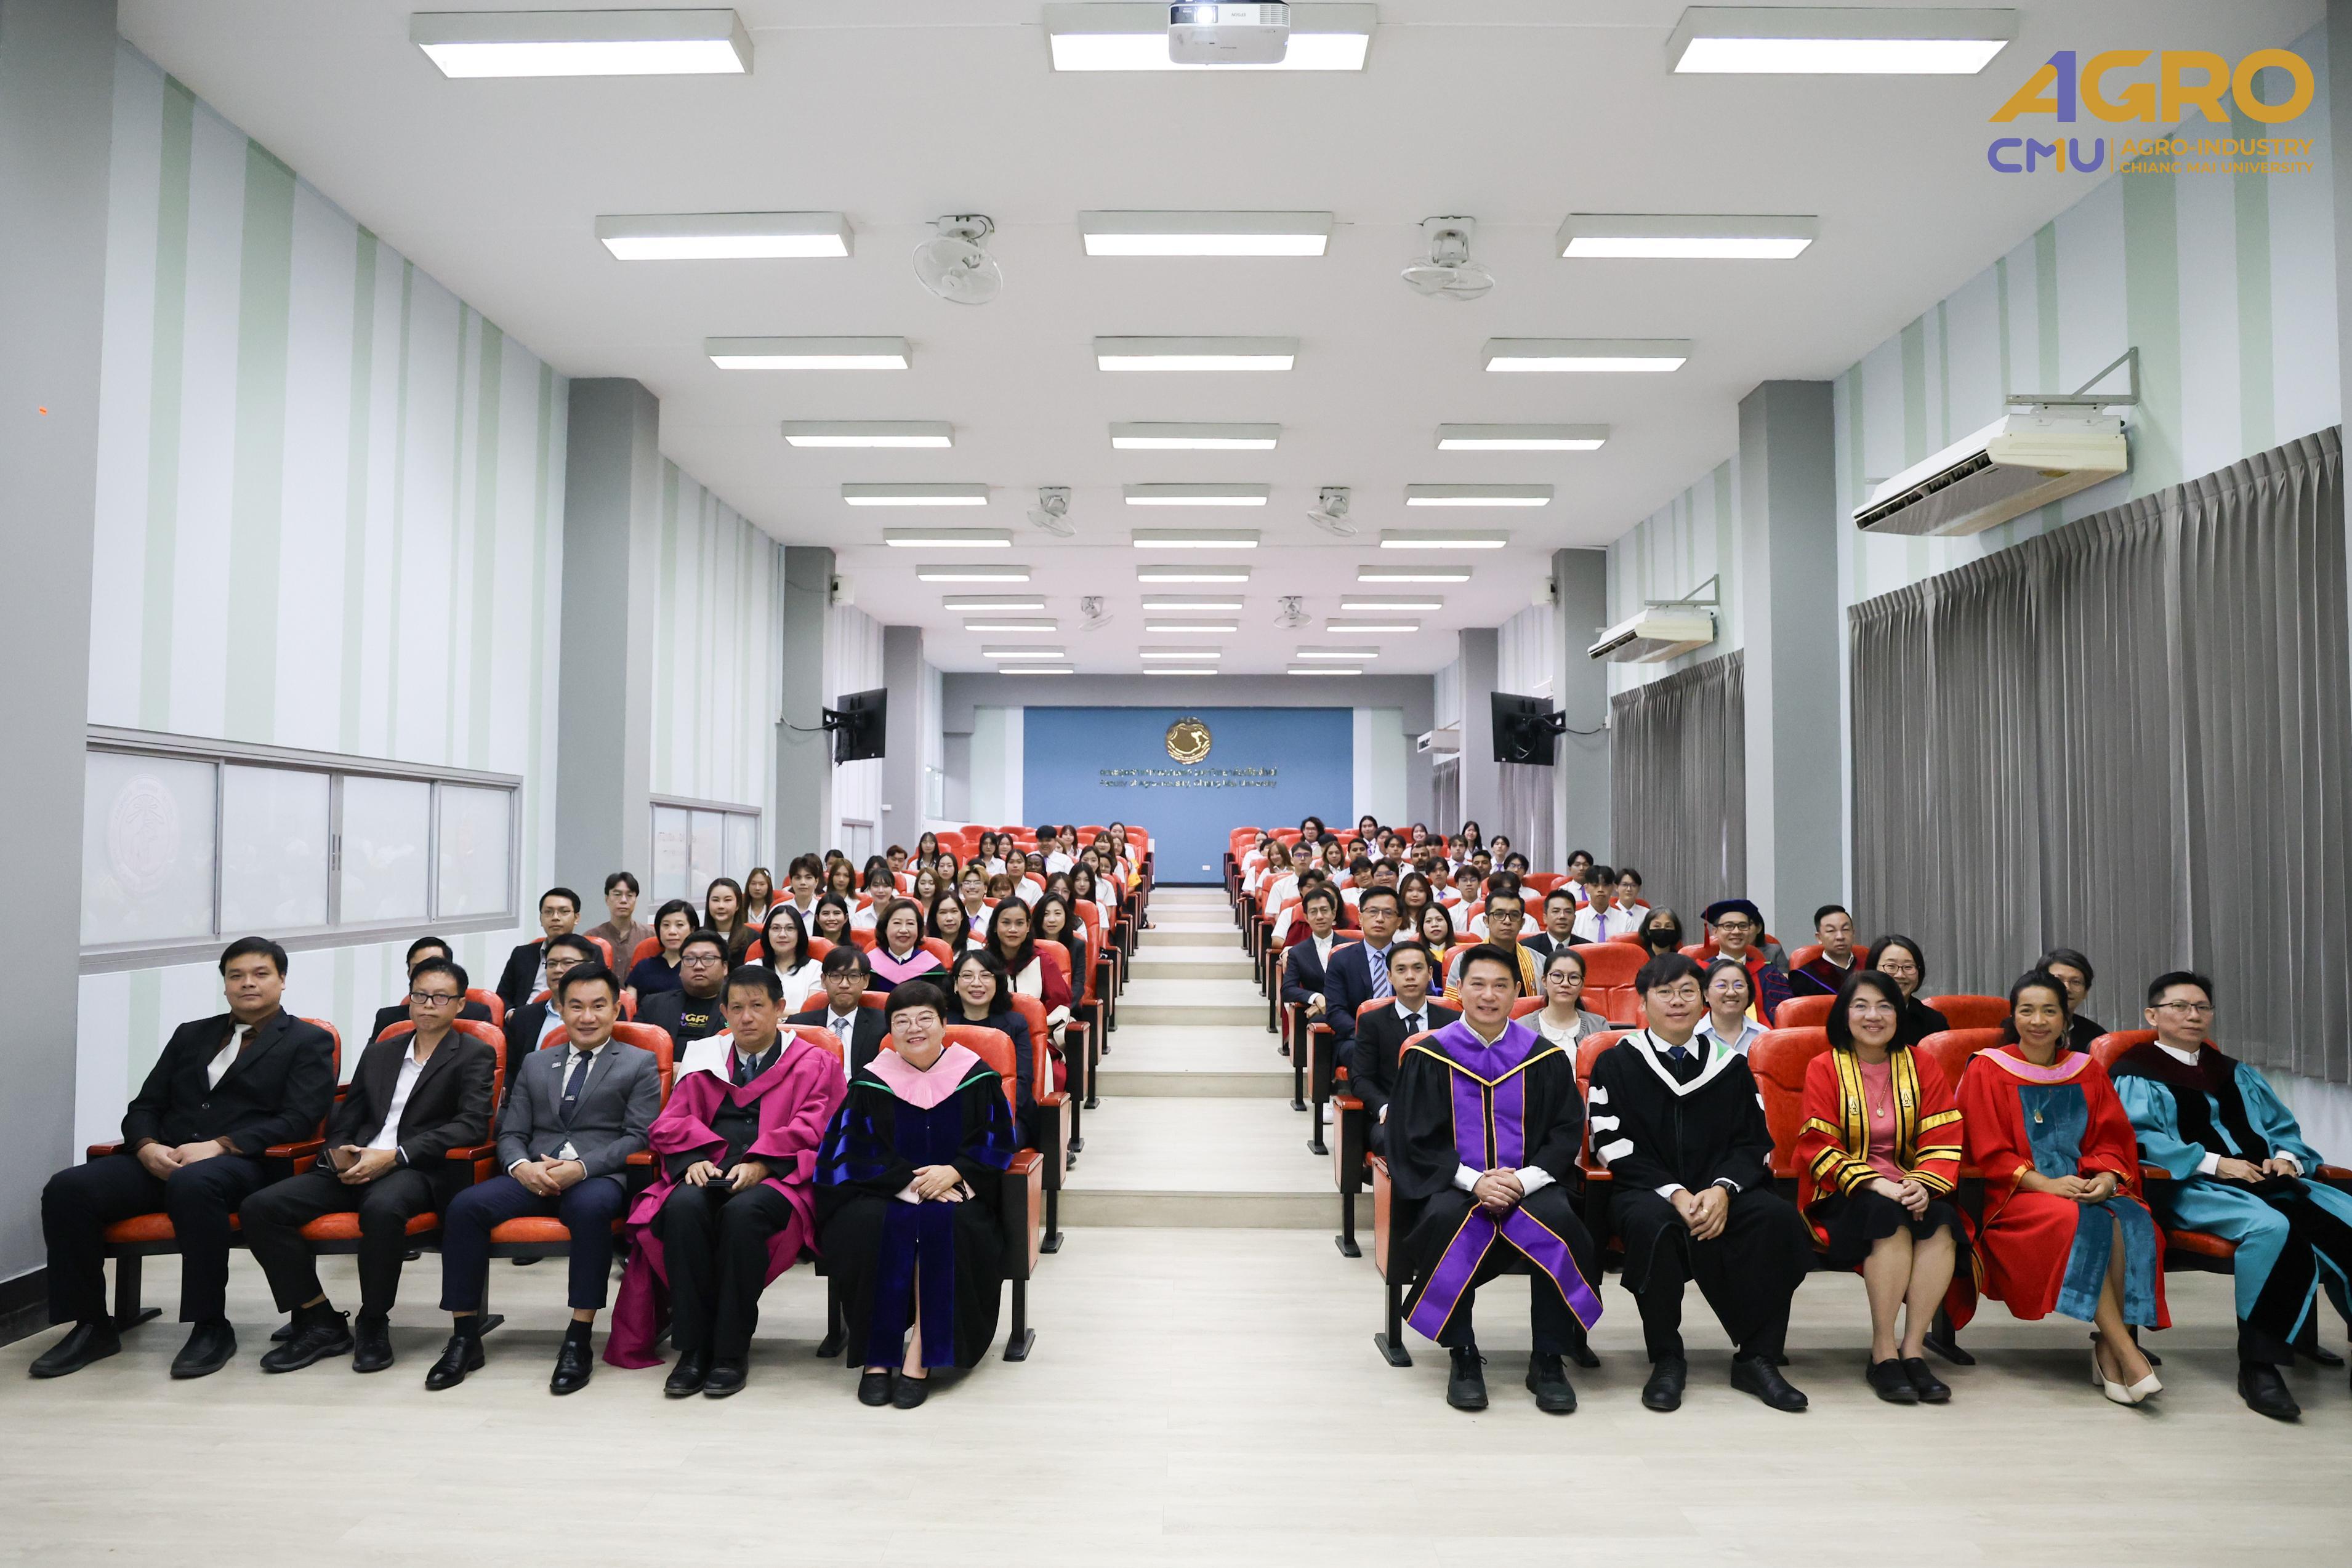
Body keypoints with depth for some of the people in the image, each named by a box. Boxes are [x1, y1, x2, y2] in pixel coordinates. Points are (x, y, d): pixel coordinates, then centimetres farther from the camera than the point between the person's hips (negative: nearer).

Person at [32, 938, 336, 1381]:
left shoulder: (309, 1042, 8)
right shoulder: (191, 1035, 25)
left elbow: (298, 1120, -5)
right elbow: (144, 1106, 20)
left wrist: (220, 1146, -17)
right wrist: (147, 1146, -4)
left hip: (241, 1163, -6)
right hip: (161, 1161, 6)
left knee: (192, 1184, -38)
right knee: (67, 1189, -20)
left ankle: (212, 1327, -25)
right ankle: (91, 1326, -6)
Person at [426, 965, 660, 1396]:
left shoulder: (640, 1064, 11)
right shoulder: (535, 1064, 24)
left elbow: (638, 1136, 0)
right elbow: (511, 1133, 16)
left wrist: (581, 1167, -16)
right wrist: (521, 1166, -8)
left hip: (599, 1177, -4)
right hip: (533, 1176, 4)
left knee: (590, 1208, -38)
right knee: (464, 1206, -23)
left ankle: (578, 1341, -30)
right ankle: (464, 1338, -13)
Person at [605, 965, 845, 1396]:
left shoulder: (815, 1064, 13)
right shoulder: (704, 1059, 22)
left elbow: (812, 1134, 0)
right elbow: (669, 1126, 14)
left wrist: (761, 1163, -16)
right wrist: (693, 1159, -8)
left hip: (776, 1179, -3)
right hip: (708, 1175, 3)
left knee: (743, 1212, -36)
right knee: (682, 1206, -32)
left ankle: (732, 1352, -25)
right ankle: (693, 1348, -26)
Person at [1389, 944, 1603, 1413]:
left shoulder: (1546, 1058, 6)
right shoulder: (1429, 1057, 2)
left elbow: (1568, 1132, 4)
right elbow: (1414, 1140, -1)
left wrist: (1524, 1180, -14)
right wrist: (1472, 1181, -16)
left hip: (1529, 1184, 1)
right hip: (1455, 1184, -1)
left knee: (1558, 1219, -31)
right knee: (1448, 1219, -34)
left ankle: (1548, 1360, -13)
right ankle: (1463, 1357, -17)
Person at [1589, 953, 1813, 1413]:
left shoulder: (1730, 1065, 14)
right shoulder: (1616, 1063, 6)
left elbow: (1754, 1142, 8)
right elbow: (1614, 1146, -3)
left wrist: (1723, 1190, -13)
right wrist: (1674, 1194, -18)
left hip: (1718, 1194, 3)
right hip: (1646, 1193, -2)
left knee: (1779, 1216, -28)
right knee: (1653, 1221, -38)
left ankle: (1757, 1358, -16)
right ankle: (1666, 1358, -19)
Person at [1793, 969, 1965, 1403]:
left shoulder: (1921, 1064, 10)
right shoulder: (1824, 1068, 2)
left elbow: (1943, 1140, 2)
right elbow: (1819, 1147, -7)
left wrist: (1923, 1185, -18)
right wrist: (1876, 1184, -21)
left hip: (1910, 1189, 3)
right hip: (1843, 1197, -2)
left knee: (1941, 1220, -30)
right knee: (1890, 1216, -33)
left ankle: (1913, 1348, -21)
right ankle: (1883, 1353, -23)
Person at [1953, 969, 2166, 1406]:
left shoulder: (2088, 1071, 16)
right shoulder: (1987, 1070, 3)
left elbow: (2113, 1140, 11)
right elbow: (1989, 1153, -3)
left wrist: (2106, 1177, -12)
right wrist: (2045, 1183, -18)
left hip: (2086, 1188, 4)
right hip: (2016, 1195, -3)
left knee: (2129, 1221, -30)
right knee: (2081, 1223, -34)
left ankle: (2107, 1351, -25)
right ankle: (2127, 1353, -31)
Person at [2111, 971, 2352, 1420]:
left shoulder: (2235, 1073, 26)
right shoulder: (2135, 1073, 3)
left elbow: (2285, 1127, 22)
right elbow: (2138, 1139, -10)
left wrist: (2288, 1158, -1)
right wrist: (2214, 1164, -18)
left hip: (2264, 1181, 6)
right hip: (2189, 1187, -6)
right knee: (2271, 1227, -35)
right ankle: (2258, 1365, -30)